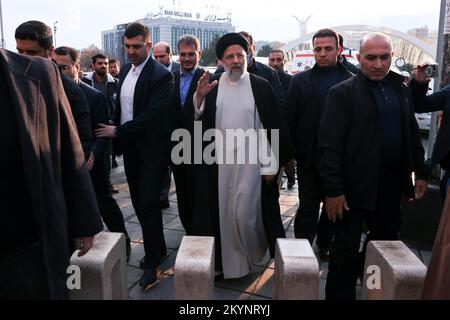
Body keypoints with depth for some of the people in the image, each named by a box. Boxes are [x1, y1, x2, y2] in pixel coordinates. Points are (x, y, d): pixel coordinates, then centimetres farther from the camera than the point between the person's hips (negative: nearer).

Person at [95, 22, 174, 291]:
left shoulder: (161, 75, -14)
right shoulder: (125, 71, 9)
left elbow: (153, 115, -21)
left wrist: (117, 131, -14)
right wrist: (118, 137, 8)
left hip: (152, 150, -7)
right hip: (130, 148, 7)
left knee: (148, 203, -5)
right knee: (139, 202, 13)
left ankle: (152, 262, 9)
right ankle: (158, 247, 31)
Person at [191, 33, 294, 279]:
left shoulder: (261, 87, -3)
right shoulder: (211, 85, 4)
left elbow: (273, 128, -2)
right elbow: (195, 120, -3)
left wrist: (270, 165, -5)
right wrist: (199, 97, -22)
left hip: (250, 162, -2)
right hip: (219, 163, 3)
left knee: (244, 212, 0)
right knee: (225, 212, 10)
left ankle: (253, 251, 29)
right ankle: (227, 259, 29)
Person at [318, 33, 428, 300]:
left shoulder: (402, 90, 9)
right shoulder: (342, 93, -9)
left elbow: (413, 134, 15)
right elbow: (330, 144, -14)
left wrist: (421, 173, 10)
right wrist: (333, 190, -17)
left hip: (392, 184, 6)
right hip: (355, 185, -6)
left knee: (388, 238, 21)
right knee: (346, 249, 3)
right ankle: (339, 294, 21)